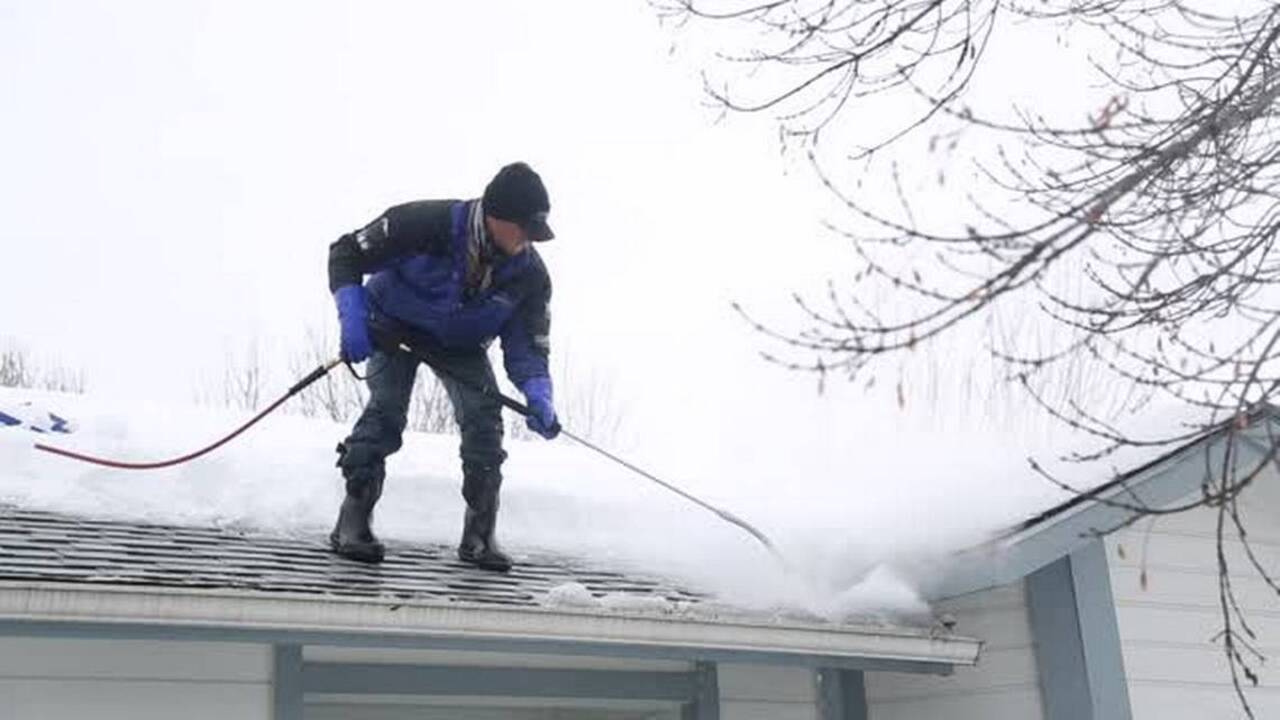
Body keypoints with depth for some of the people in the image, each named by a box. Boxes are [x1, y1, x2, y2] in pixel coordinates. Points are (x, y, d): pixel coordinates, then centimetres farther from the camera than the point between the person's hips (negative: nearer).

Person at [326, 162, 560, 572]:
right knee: (387, 408, -22)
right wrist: (351, 315, -35)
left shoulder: (530, 274, -21)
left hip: (460, 345, 3)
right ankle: (352, 523, -13)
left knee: (484, 417, -13)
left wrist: (538, 395, -34)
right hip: (394, 325, -3)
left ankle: (479, 535, -2)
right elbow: (346, 253, -22)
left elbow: (526, 346, -14)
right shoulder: (427, 223, -33)